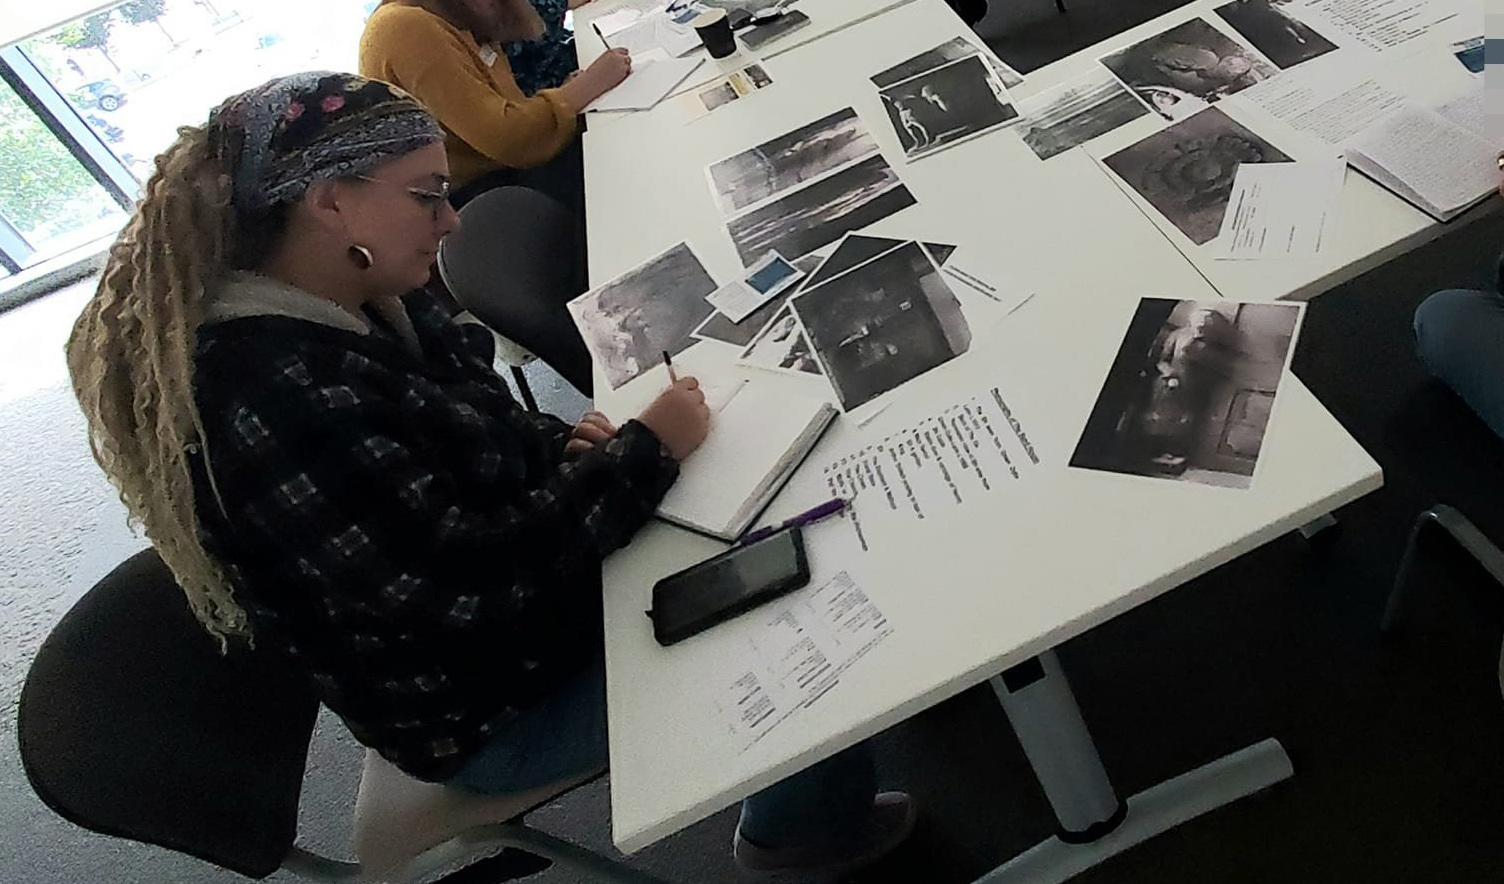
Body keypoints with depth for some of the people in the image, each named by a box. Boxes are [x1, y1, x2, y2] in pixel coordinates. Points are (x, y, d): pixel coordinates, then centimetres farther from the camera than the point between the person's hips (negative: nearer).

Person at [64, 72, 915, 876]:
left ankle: (812, 802, 33)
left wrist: (567, 446, -9)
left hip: (524, 579, 8)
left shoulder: (359, 305, -4)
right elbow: (476, 581, -32)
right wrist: (646, 449, -23)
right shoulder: (271, 402, -33)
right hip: (484, 704, -8)